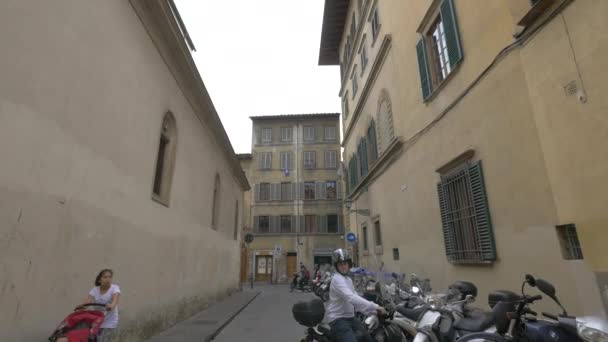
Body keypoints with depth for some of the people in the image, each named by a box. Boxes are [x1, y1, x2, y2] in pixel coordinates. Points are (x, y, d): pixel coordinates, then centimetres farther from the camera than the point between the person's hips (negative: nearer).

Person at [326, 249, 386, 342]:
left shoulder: (348, 279, 14)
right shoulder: (337, 279, -19)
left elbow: (356, 297, 13)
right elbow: (351, 298, -30)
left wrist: (374, 310, 2)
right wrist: (375, 306, -31)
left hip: (350, 317, 10)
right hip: (338, 319, -10)